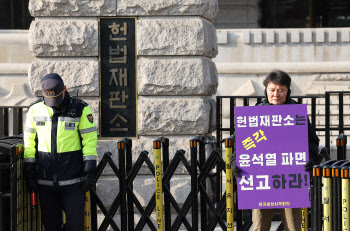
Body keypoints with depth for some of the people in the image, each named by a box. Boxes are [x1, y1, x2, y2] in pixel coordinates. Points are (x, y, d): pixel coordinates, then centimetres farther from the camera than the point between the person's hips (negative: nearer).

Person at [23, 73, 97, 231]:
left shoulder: (80, 109, -4)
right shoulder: (35, 110, 3)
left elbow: (90, 140, -2)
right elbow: (29, 142, 8)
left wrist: (89, 171, -7)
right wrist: (30, 173, 4)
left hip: (73, 180, -2)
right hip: (45, 180, 3)